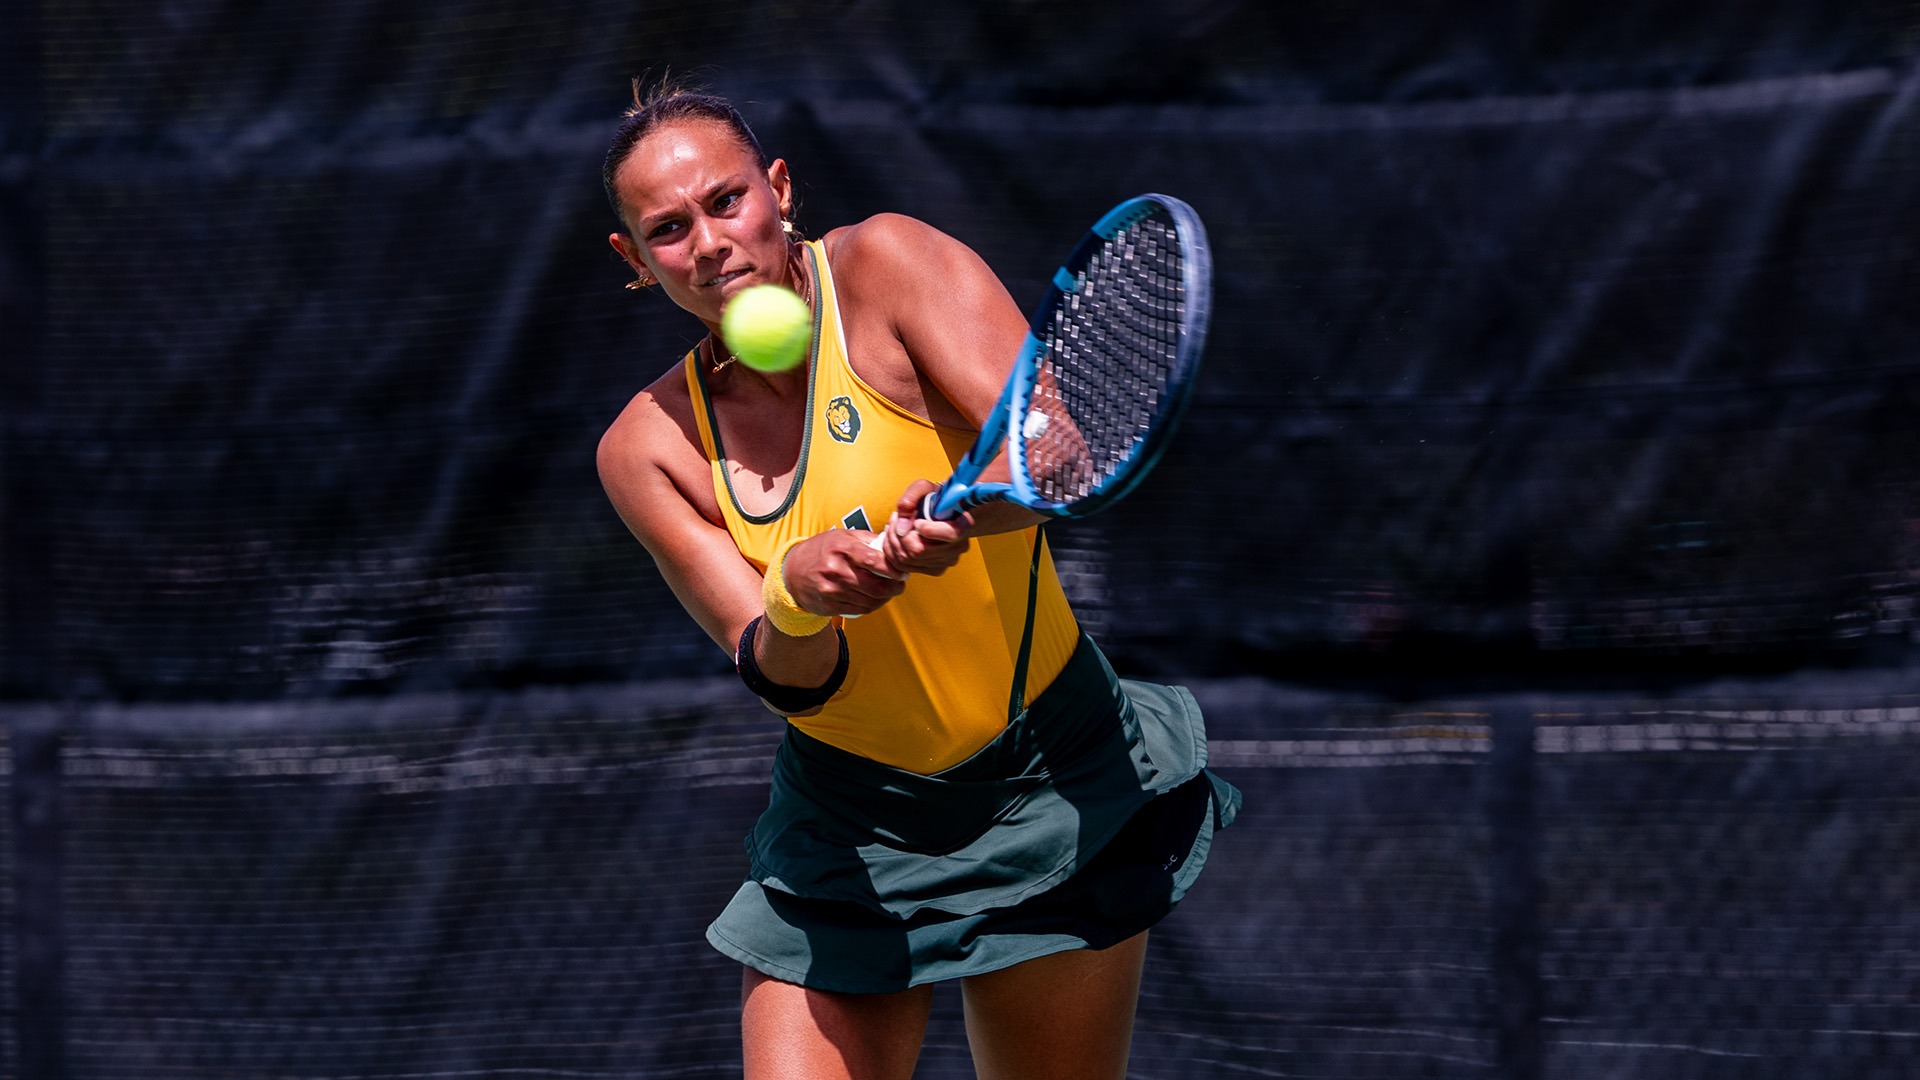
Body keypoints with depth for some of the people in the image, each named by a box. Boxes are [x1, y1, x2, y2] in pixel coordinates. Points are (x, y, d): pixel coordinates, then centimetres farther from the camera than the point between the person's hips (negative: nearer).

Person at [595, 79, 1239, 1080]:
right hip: (844, 825, 2)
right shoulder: (647, 447, -3)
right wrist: (798, 596, -33)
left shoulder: (887, 263, -11)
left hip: (1050, 793, -2)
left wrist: (955, 509, -44)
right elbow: (786, 677, -10)